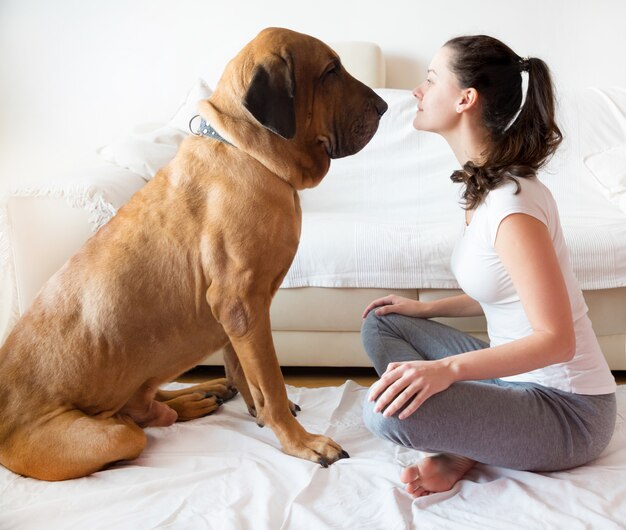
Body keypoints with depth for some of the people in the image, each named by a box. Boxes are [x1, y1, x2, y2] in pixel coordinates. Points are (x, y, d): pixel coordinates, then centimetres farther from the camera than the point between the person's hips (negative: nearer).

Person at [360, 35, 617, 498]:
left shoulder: (512, 201, -25)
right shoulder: (484, 185, 5)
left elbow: (555, 339, -27)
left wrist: (448, 368, -37)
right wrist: (427, 309, 14)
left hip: (569, 412, -10)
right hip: (519, 376, 10)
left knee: (387, 410, -30)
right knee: (381, 325, 10)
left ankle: (466, 453, -1)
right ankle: (466, 440, -2)